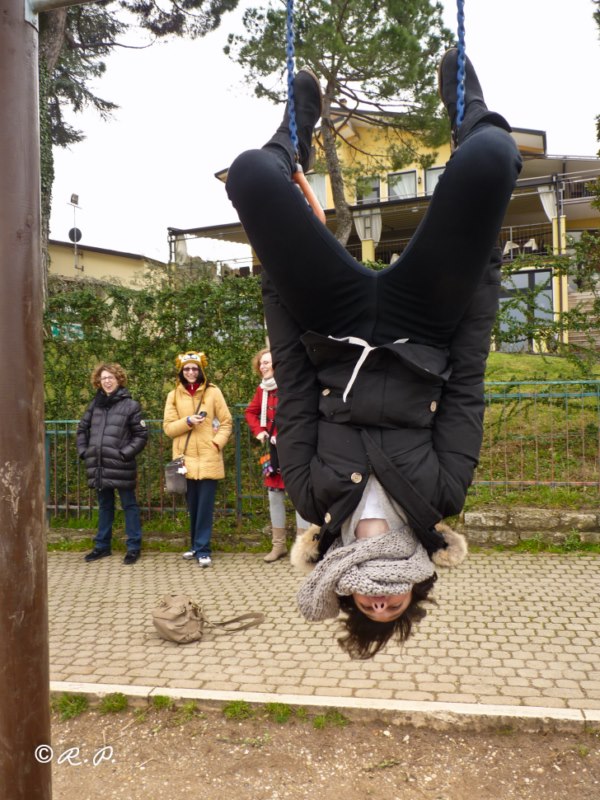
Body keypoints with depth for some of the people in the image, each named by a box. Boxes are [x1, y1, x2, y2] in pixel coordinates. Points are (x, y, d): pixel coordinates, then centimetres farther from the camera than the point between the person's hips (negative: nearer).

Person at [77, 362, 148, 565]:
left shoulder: (130, 405, -4)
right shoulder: (95, 404, 10)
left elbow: (141, 436, -5)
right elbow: (82, 429, 20)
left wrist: (125, 454, -13)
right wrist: (83, 451, 8)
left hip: (121, 466, -5)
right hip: (98, 466, 5)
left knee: (129, 506, 4)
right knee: (104, 506, 16)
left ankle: (134, 547, 12)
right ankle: (102, 545, 27)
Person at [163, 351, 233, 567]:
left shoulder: (213, 392, 2)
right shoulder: (174, 395, 7)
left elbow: (226, 423, 4)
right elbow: (168, 427, 4)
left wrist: (217, 442, -11)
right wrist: (188, 421, -13)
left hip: (208, 458, -2)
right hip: (186, 458, 2)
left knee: (205, 506, -3)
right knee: (192, 506, 11)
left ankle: (202, 550, 4)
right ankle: (197, 545, 24)